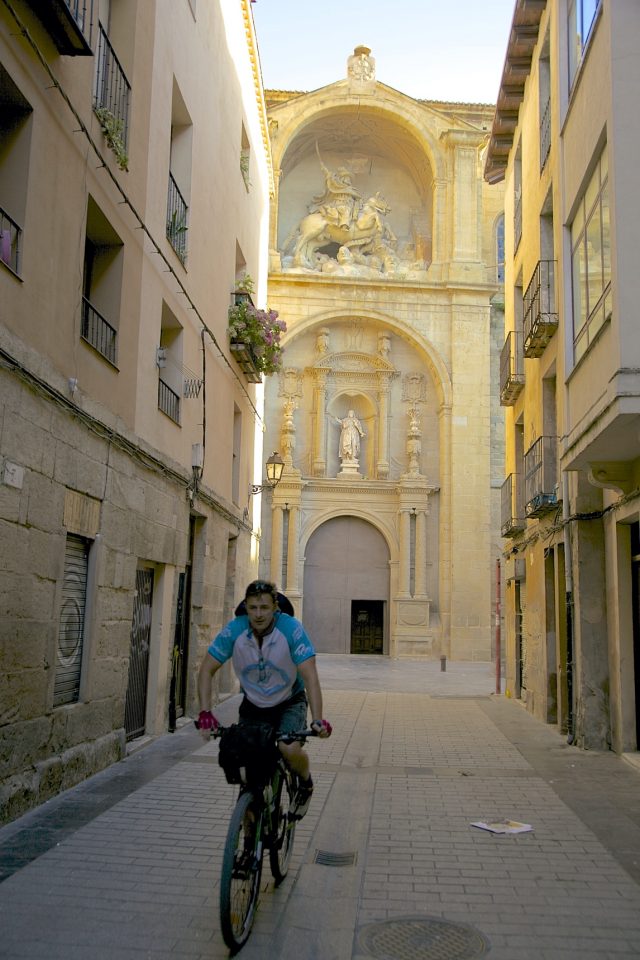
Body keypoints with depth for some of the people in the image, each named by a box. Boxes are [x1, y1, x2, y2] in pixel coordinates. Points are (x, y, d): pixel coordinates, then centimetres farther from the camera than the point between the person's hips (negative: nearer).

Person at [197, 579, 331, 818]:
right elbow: (207, 670, -15)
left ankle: (305, 783, 8)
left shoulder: (291, 629, -27)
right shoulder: (234, 630, -21)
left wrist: (317, 720, -40)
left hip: (289, 702, -2)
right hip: (253, 704, 3)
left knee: (289, 750, -27)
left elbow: (310, 676, -30)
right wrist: (205, 713, -27)